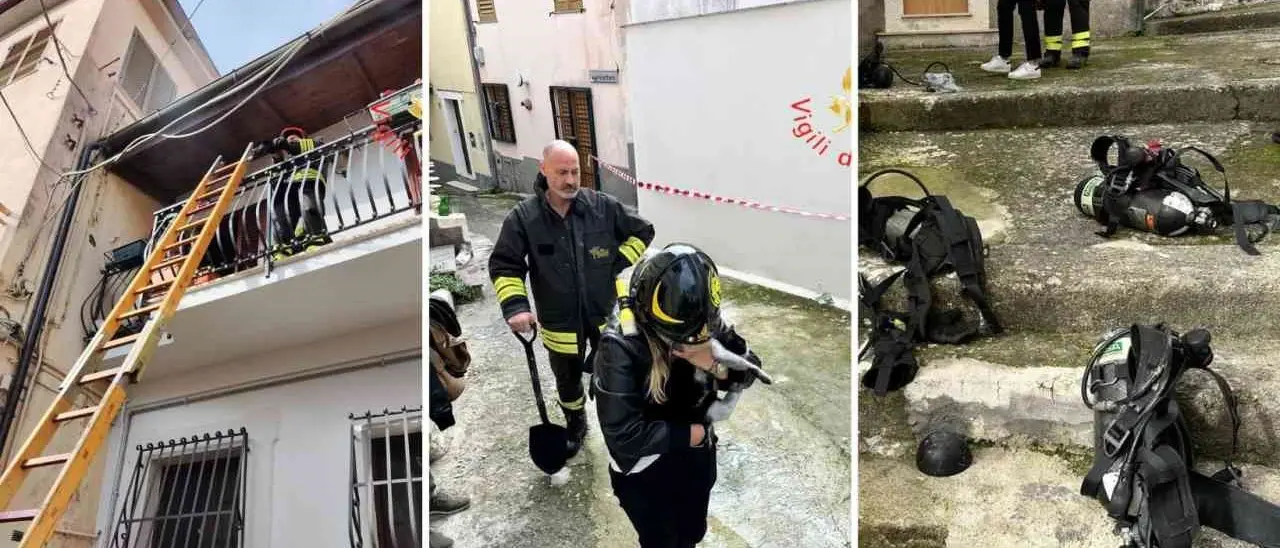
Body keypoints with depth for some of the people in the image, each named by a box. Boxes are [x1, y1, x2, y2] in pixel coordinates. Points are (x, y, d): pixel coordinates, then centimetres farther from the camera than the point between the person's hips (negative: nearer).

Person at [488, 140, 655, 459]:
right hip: (560, 322, 0)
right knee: (568, 380, 21)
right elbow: (504, 266, -10)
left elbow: (642, 232, 1)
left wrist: (618, 262, -8)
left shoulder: (604, 207, -13)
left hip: (606, 313, 0)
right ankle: (575, 426, 49)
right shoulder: (523, 217, -15)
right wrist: (515, 306, -23)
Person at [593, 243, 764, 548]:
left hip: (697, 455, 4)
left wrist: (716, 368, -28)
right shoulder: (620, 347, -32)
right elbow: (624, 434, -32)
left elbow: (749, 366, -6)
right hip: (645, 470, -4)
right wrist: (690, 433, -22)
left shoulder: (705, 322, -18)